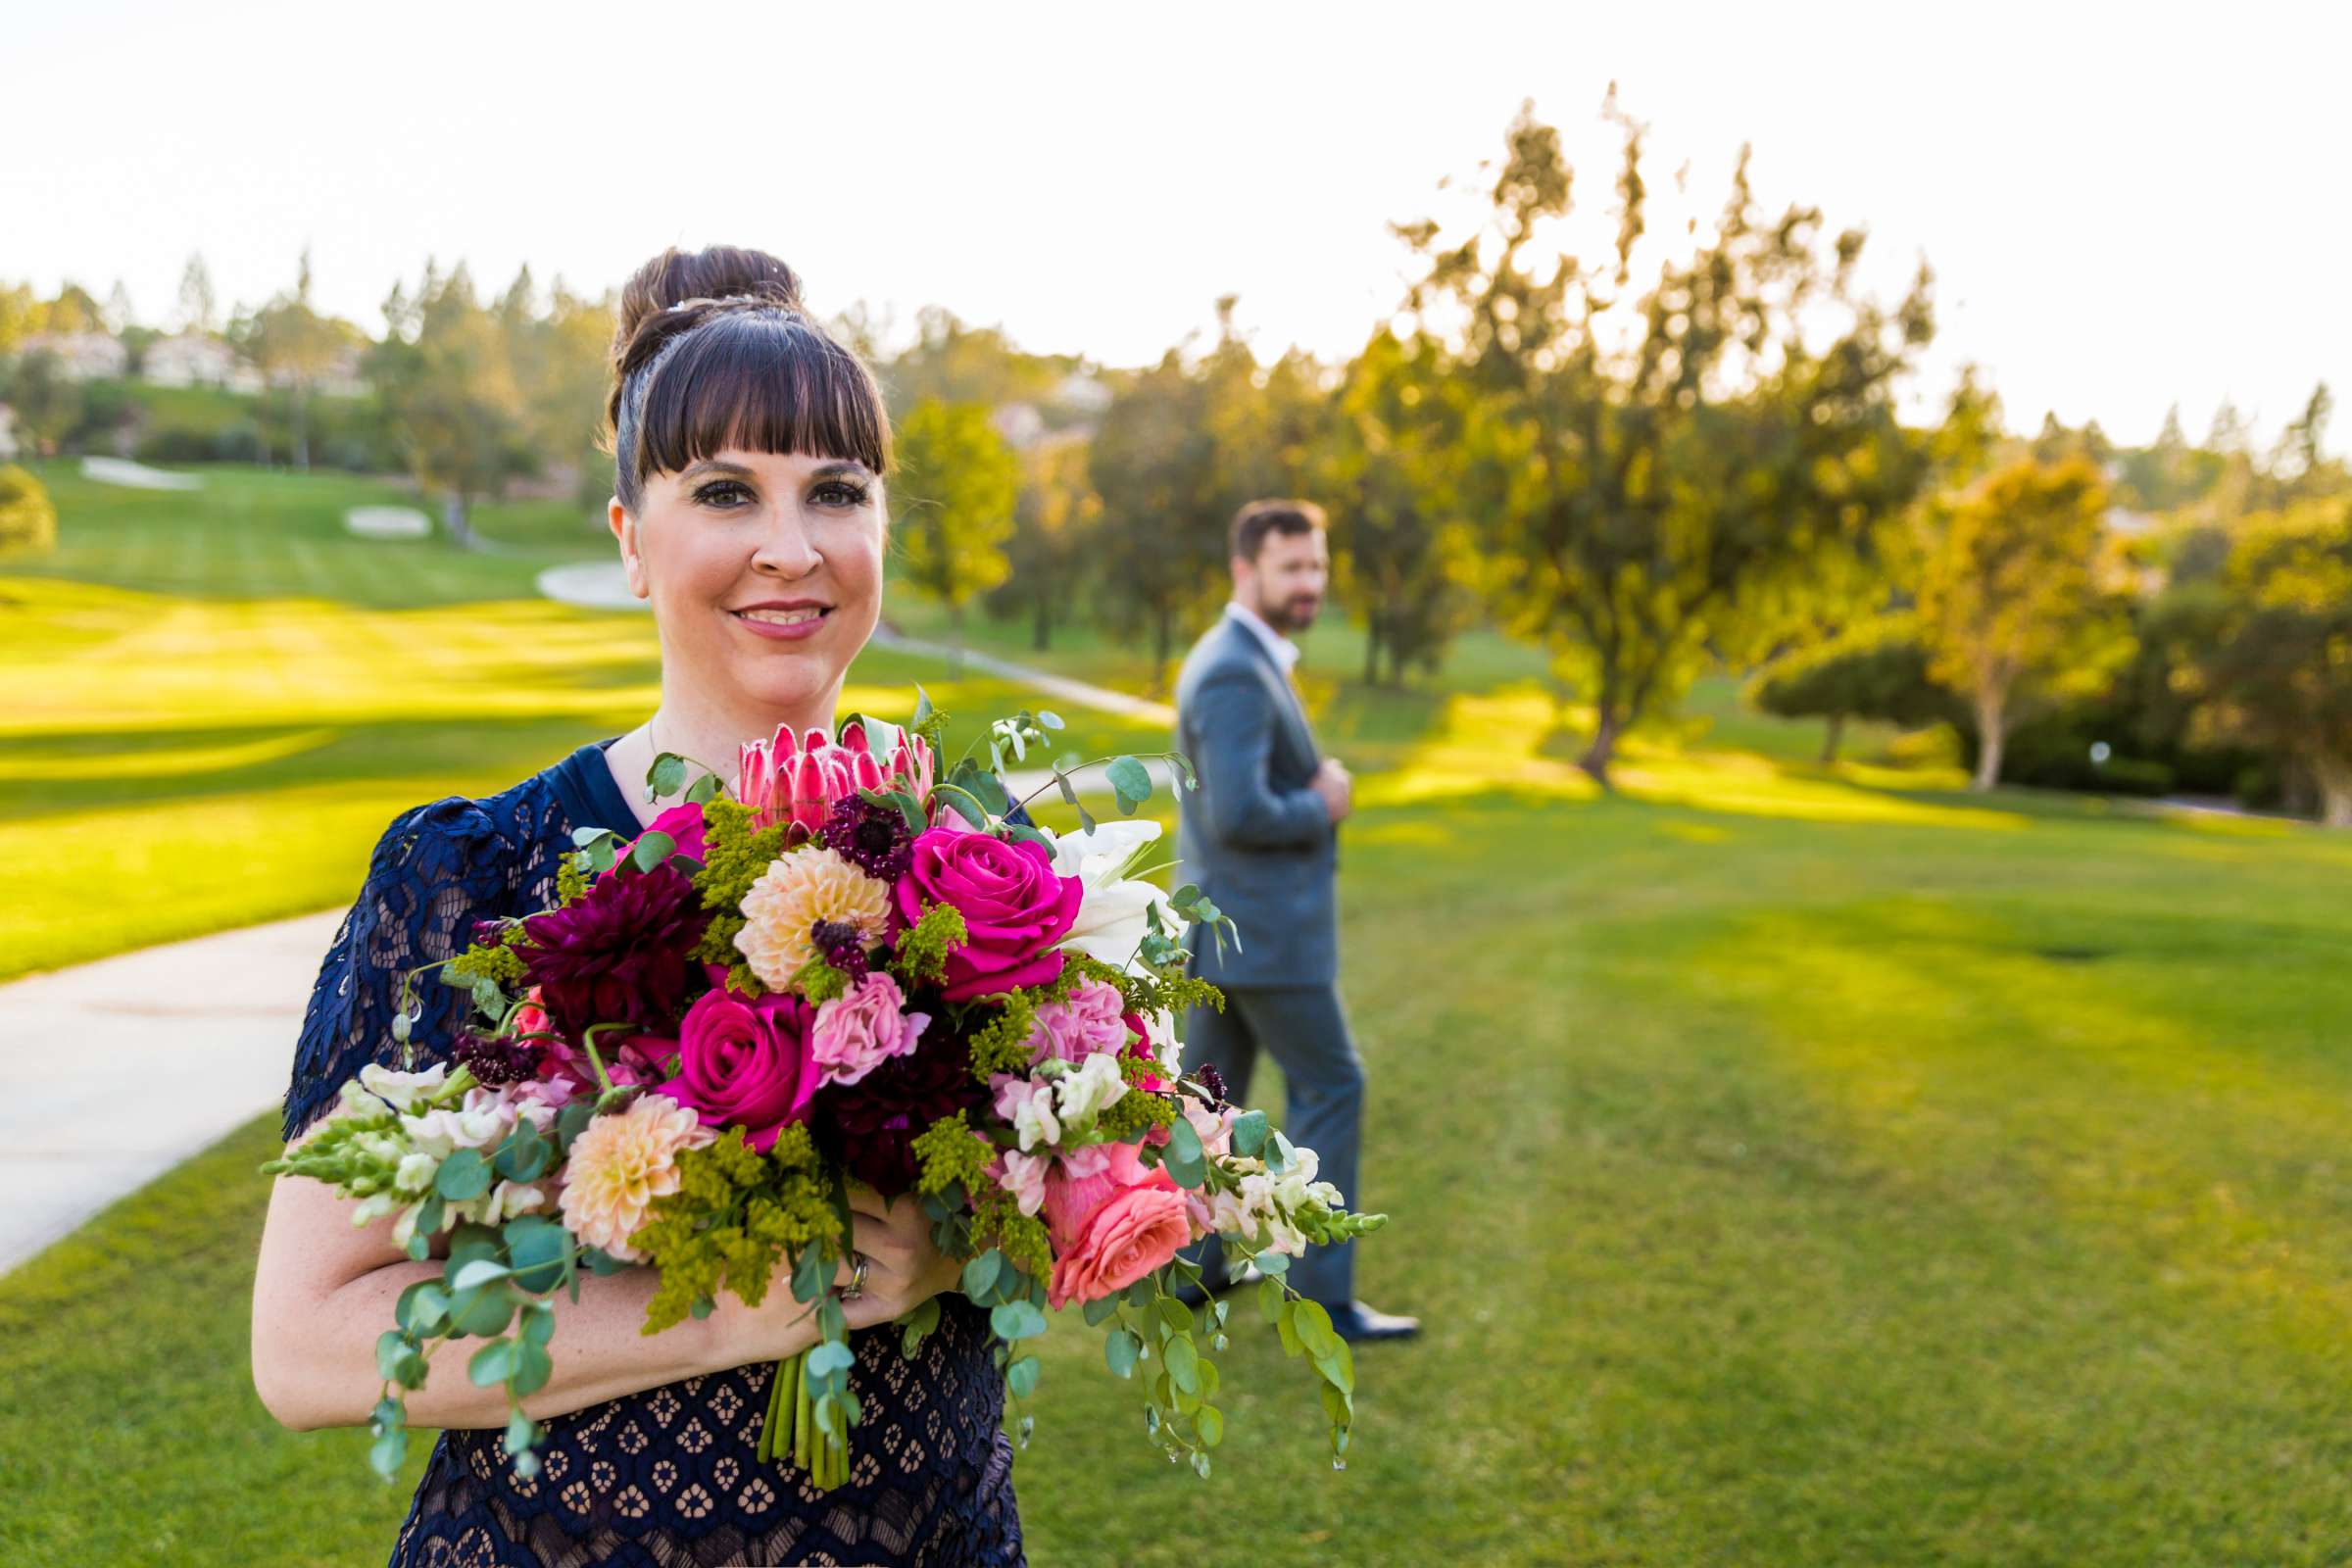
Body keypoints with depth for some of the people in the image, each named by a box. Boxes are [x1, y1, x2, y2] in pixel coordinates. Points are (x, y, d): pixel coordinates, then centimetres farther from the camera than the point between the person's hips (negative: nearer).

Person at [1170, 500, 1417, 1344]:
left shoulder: (1236, 661, 13)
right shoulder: (1235, 675, -20)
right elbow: (1238, 815, -29)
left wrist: (1320, 788, 1)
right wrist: (1324, 808, -11)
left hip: (1226, 924, 10)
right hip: (1261, 930, -10)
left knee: (1211, 1091, 15)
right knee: (1330, 1089, -1)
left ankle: (1188, 1261, 25)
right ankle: (1322, 1292, 6)